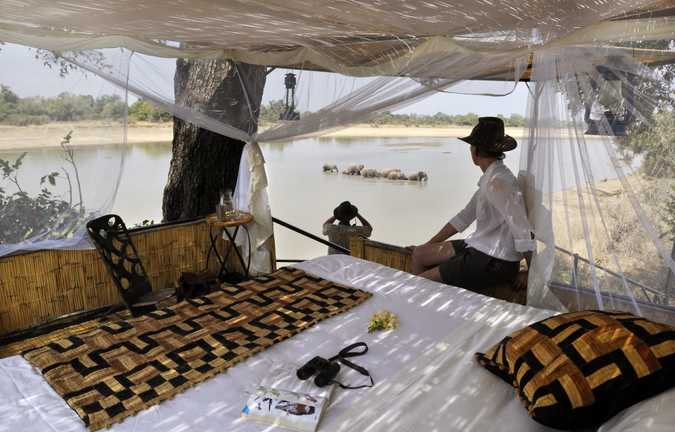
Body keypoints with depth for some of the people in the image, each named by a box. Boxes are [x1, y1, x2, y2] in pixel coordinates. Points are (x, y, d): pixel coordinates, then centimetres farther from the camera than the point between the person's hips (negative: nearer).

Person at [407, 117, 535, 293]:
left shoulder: (496, 183, -24)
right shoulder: (491, 178, 8)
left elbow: (525, 233, -27)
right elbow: (464, 218, 14)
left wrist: (530, 274, -13)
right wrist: (426, 245, 16)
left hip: (495, 263, -9)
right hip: (482, 249, 10)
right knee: (419, 255, 11)